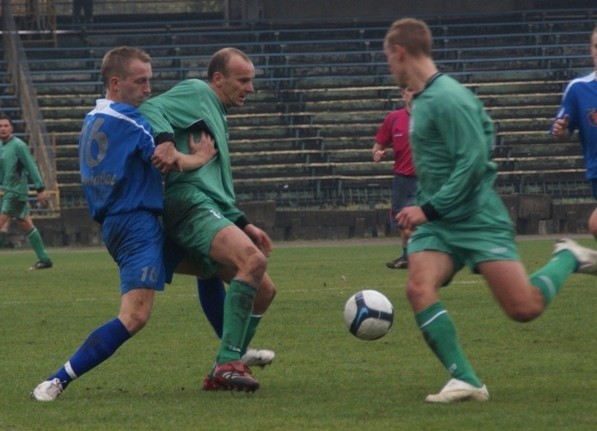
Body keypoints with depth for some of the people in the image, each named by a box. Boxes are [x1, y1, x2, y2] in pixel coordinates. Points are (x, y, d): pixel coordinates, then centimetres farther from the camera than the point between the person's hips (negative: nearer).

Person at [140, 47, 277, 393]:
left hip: (213, 212, 10)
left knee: (265, 290, 8)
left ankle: (222, 374, 9)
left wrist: (243, 224, 27)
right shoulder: (196, 93, 6)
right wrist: (165, 140, -29)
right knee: (253, 259, -30)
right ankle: (228, 363, -31)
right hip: (190, 204, -10)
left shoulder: (219, 117, 33)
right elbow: (151, 110, -10)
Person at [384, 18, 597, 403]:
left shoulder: (448, 98, -17)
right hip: (438, 224, 8)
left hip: (478, 219, -8)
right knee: (419, 288, -19)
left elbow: (472, 161, -22)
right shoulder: (420, 100, 11)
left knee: (524, 309, -10)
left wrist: (430, 209, -20)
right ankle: (466, 381, -18)